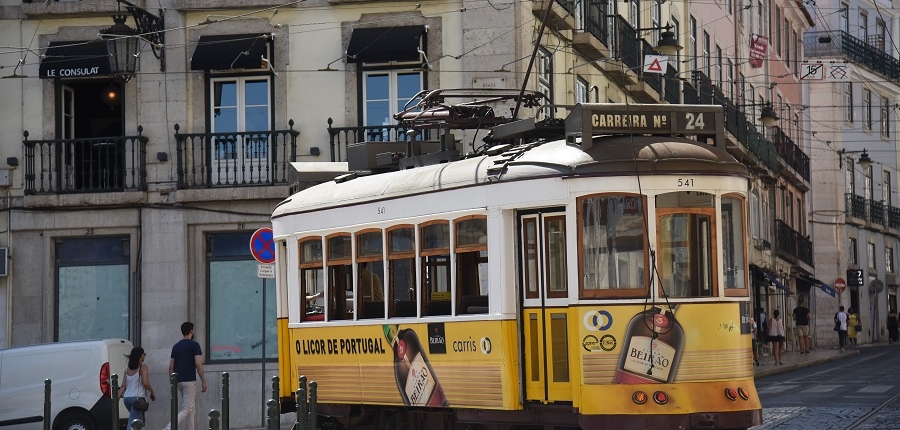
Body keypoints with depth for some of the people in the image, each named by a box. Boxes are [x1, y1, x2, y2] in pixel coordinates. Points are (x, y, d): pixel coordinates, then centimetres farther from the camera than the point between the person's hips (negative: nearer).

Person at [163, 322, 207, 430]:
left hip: (178, 381, 7)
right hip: (189, 381, -7)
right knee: (187, 409, -9)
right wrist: (203, 381, -7)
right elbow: (198, 364, -12)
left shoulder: (176, 346, 12)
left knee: (191, 408, 16)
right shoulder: (194, 345, -6)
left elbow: (171, 367, 10)